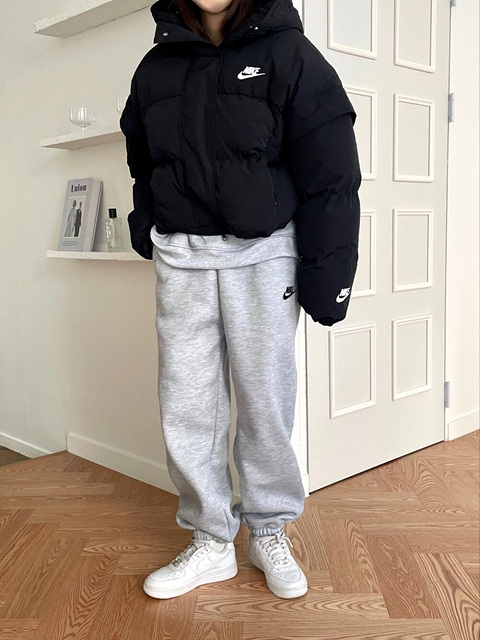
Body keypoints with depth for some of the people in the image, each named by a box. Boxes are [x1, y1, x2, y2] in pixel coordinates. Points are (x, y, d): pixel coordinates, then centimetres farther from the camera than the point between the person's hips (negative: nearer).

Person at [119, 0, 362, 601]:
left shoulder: (288, 53, -2)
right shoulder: (156, 66, 11)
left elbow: (331, 176, -5)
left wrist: (325, 275, -10)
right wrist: (147, 231, 10)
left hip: (263, 254, -3)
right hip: (180, 257, 4)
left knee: (266, 404, 3)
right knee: (186, 409, 3)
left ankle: (269, 532, 23)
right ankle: (210, 542, 19)